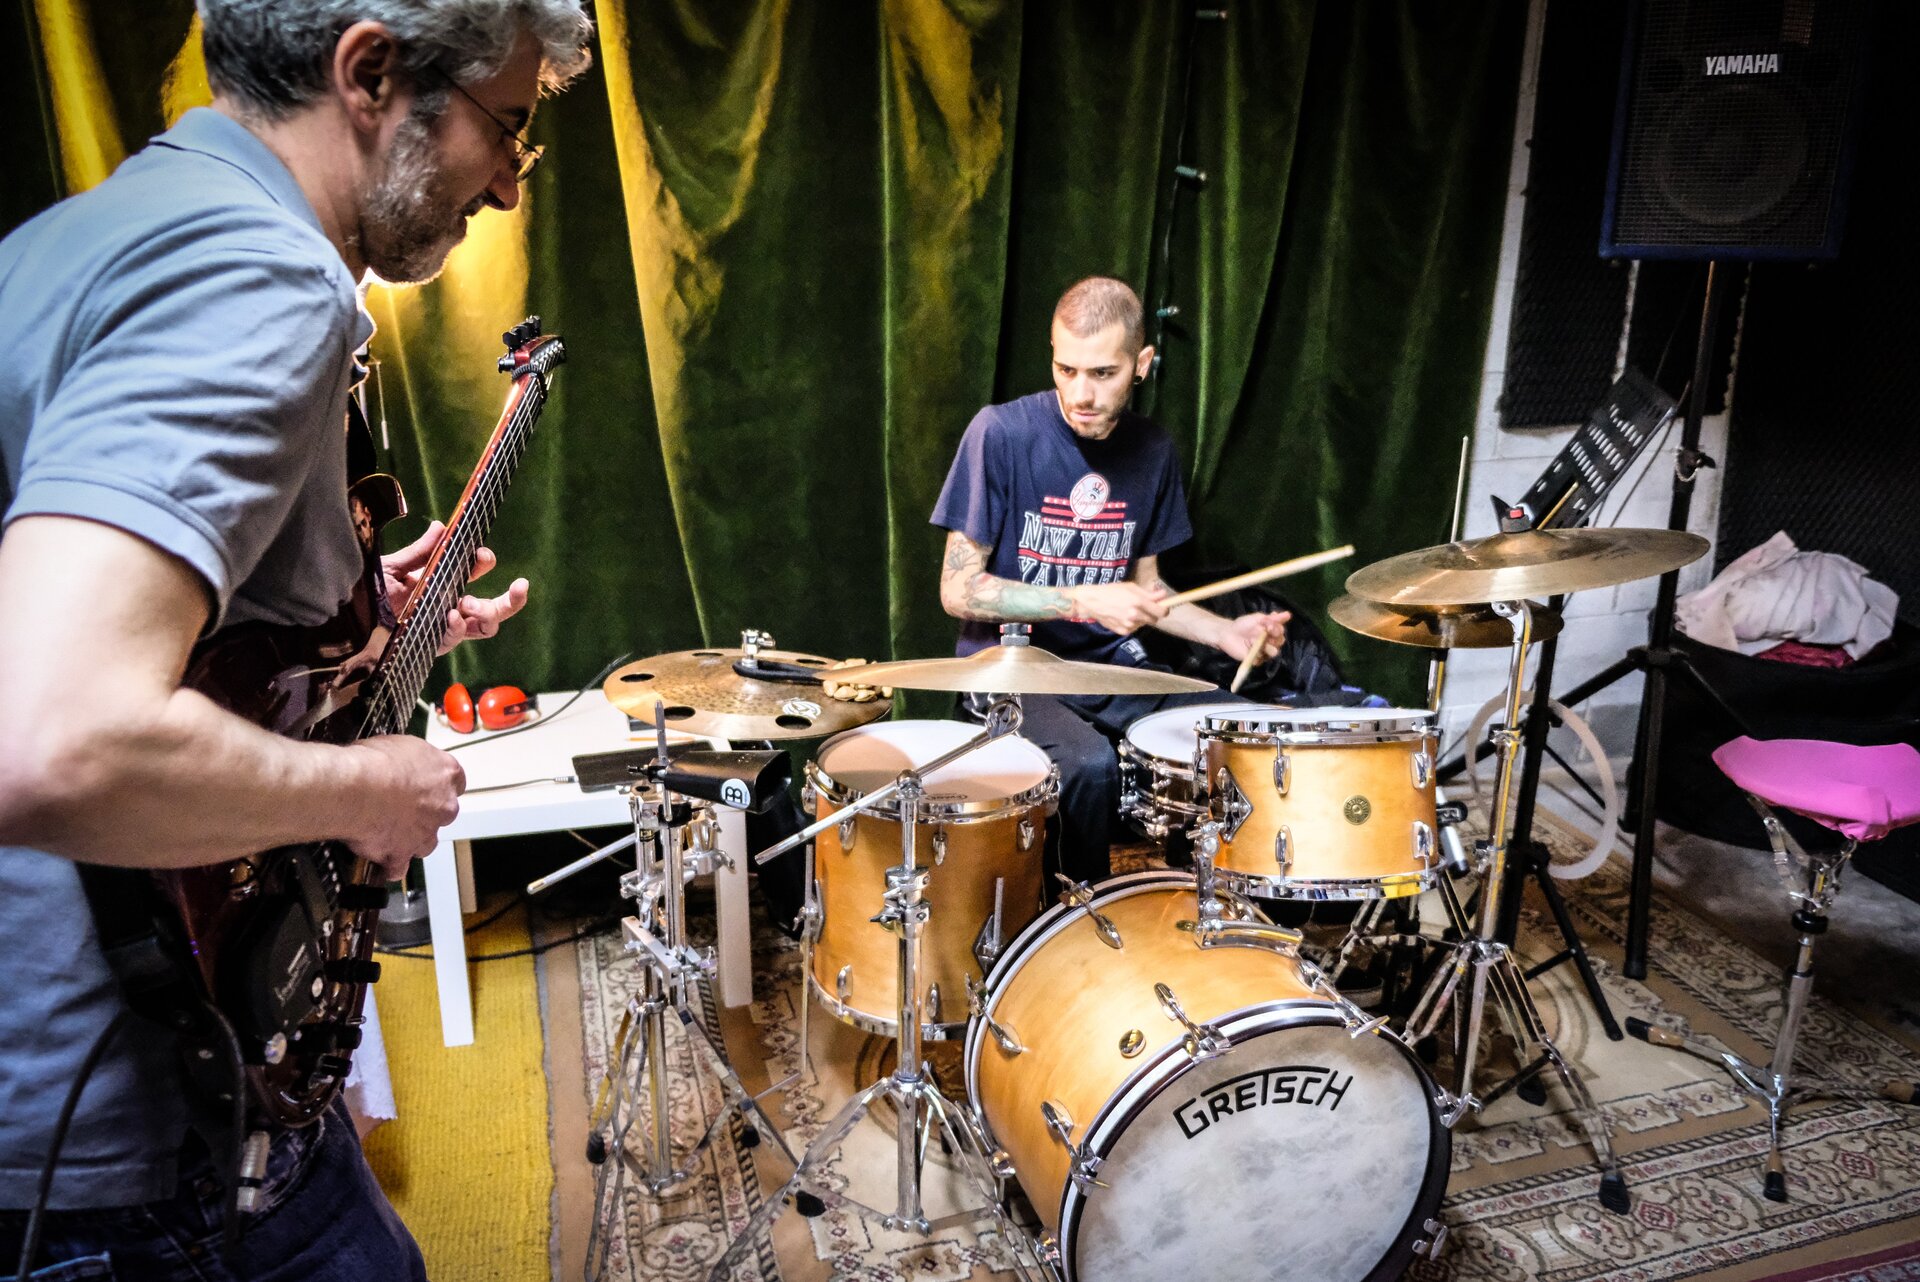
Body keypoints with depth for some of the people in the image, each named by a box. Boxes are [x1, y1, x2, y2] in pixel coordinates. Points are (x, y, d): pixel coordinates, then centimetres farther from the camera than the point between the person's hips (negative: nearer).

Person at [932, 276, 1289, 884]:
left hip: (1114, 667, 5)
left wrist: (1225, 632, -4)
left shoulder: (1152, 451, 4)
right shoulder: (1001, 433, -13)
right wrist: (1086, 600, -21)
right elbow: (958, 590, -12)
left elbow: (1142, 585, 14)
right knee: (1088, 763, -33)